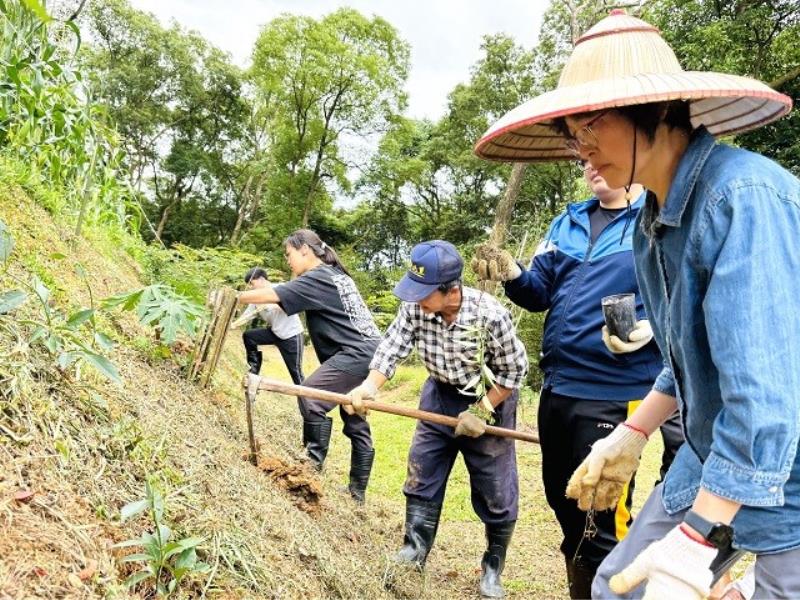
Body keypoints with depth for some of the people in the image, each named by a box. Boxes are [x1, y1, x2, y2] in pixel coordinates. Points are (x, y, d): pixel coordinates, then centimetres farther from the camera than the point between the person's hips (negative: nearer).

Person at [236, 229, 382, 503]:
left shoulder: (317, 279, -10)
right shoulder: (334, 275, 20)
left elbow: (273, 295, -13)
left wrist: (234, 298, -4)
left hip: (359, 352, -10)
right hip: (368, 352, 10)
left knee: (311, 394, -15)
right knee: (355, 422, 12)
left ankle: (314, 463, -4)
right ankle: (357, 491, 19)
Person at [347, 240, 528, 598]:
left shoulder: (490, 315, -30)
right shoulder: (414, 308, -20)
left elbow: (513, 370, -18)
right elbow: (391, 347, -21)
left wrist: (481, 412, -18)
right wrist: (370, 385, -39)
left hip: (490, 399, -3)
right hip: (441, 395, 4)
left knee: (495, 490, 5)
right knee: (421, 472, 6)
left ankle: (493, 567, 26)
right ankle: (414, 550, 23)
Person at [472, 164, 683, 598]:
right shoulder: (566, 222, 13)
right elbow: (541, 291, 11)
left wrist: (652, 326, -27)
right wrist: (512, 275, -8)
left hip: (615, 393, -7)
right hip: (556, 386, 7)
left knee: (603, 520, 2)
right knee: (562, 500, 21)